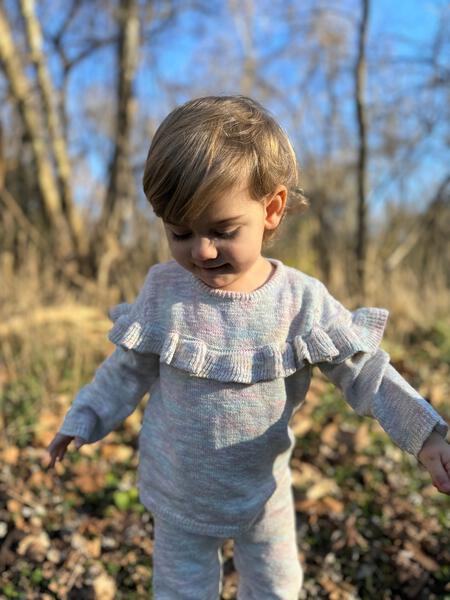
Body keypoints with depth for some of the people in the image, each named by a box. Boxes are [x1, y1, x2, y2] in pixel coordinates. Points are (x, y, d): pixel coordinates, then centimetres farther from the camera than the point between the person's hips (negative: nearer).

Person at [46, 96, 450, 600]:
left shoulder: (301, 299, -19)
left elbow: (364, 371, -14)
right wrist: (84, 418, 4)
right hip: (178, 492, 0)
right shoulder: (163, 288, -16)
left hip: (263, 488, 1)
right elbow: (130, 368, -2)